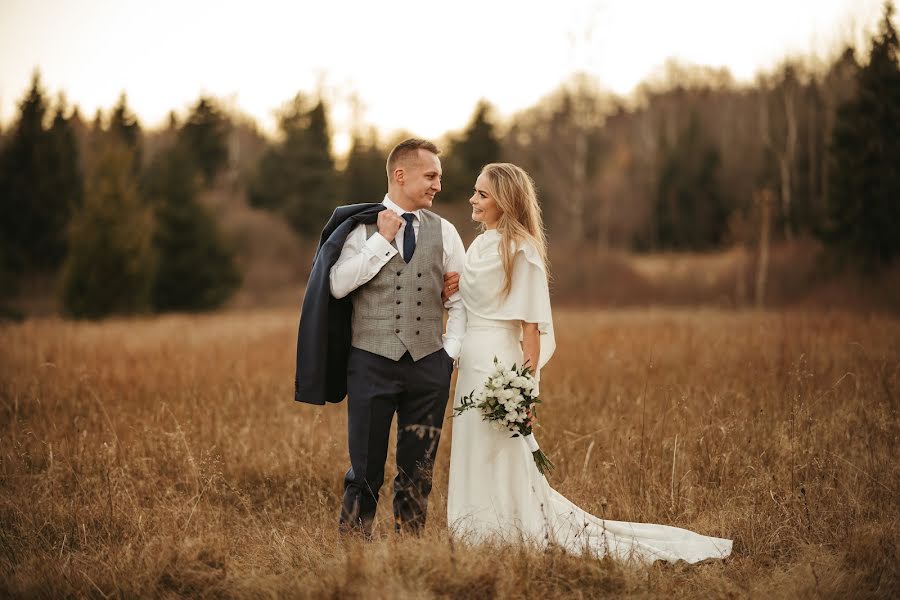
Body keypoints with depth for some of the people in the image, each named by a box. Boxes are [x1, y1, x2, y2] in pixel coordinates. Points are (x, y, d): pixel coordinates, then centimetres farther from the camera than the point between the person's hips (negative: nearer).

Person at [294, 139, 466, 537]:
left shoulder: (444, 232, 9)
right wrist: (382, 240, -12)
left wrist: (451, 351, 2)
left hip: (428, 365, 3)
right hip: (372, 363, -3)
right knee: (366, 469, 1)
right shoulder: (362, 227, 1)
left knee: (418, 472, 7)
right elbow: (338, 285, -11)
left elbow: (461, 298, 12)